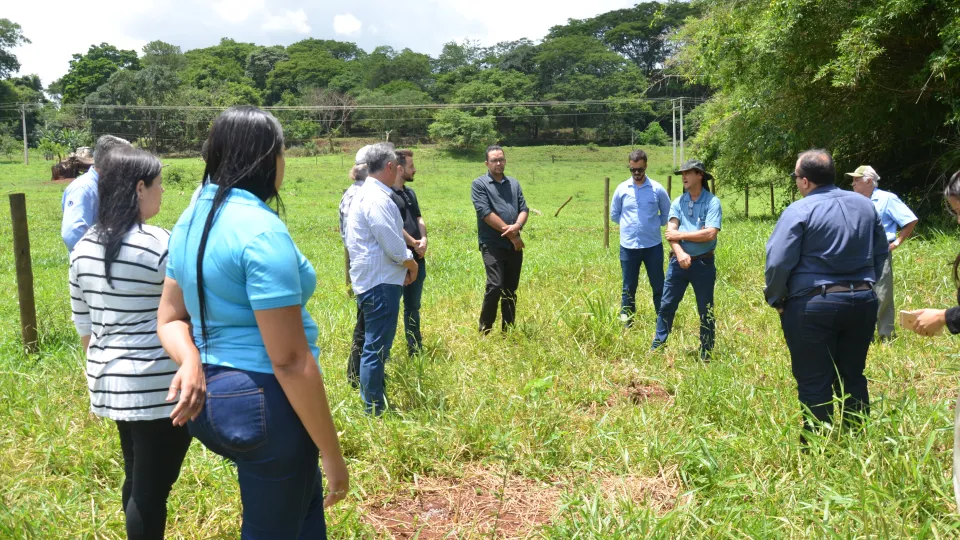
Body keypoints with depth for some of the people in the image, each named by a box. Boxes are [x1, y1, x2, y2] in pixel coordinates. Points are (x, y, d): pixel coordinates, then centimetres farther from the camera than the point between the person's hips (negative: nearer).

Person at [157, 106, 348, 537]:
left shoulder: (193, 219, 7)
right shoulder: (261, 230, -22)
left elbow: (169, 317, 12)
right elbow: (289, 360, -23)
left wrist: (193, 364, -9)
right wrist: (332, 452, -15)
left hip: (213, 397, 9)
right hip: (263, 401, -9)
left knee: (305, 503, 27)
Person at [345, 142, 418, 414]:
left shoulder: (366, 193, 14)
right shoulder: (377, 198, -19)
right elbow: (394, 246, -21)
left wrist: (403, 264, 9)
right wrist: (412, 265, -3)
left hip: (375, 280, 11)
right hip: (380, 283, -11)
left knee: (375, 346, 20)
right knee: (376, 349, -3)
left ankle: (373, 402, 32)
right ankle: (374, 411, 6)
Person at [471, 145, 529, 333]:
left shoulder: (514, 183, 15)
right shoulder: (479, 184, -2)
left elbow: (524, 209, 8)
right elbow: (486, 213, -12)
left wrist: (517, 226, -14)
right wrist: (509, 233, -13)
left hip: (514, 245, 5)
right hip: (492, 245, -5)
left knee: (511, 290, 9)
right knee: (495, 286, -14)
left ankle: (508, 331, 19)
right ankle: (484, 331, 1)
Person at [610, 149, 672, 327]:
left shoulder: (657, 189, -3)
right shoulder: (621, 189, 0)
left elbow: (667, 214, 10)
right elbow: (614, 214, 13)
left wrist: (653, 224, 0)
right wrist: (629, 225, 5)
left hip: (653, 245, -1)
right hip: (628, 246, 1)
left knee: (658, 286, 7)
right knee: (628, 288, 10)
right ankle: (626, 323, 20)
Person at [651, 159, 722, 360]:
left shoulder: (712, 202, -7)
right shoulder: (678, 202, 5)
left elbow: (710, 234, -18)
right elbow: (670, 232, -6)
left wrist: (681, 234, -12)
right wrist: (679, 253, -23)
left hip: (703, 263, -3)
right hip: (679, 261, 4)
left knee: (706, 310, 8)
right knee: (666, 305, 6)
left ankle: (706, 353, 20)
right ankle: (658, 346, 18)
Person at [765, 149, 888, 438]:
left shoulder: (799, 211, -12)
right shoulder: (865, 205, 8)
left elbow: (777, 262, -17)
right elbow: (881, 252, 17)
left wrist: (775, 299, -2)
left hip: (813, 306, -6)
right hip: (863, 302, 6)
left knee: (815, 383, 4)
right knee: (853, 377, 18)